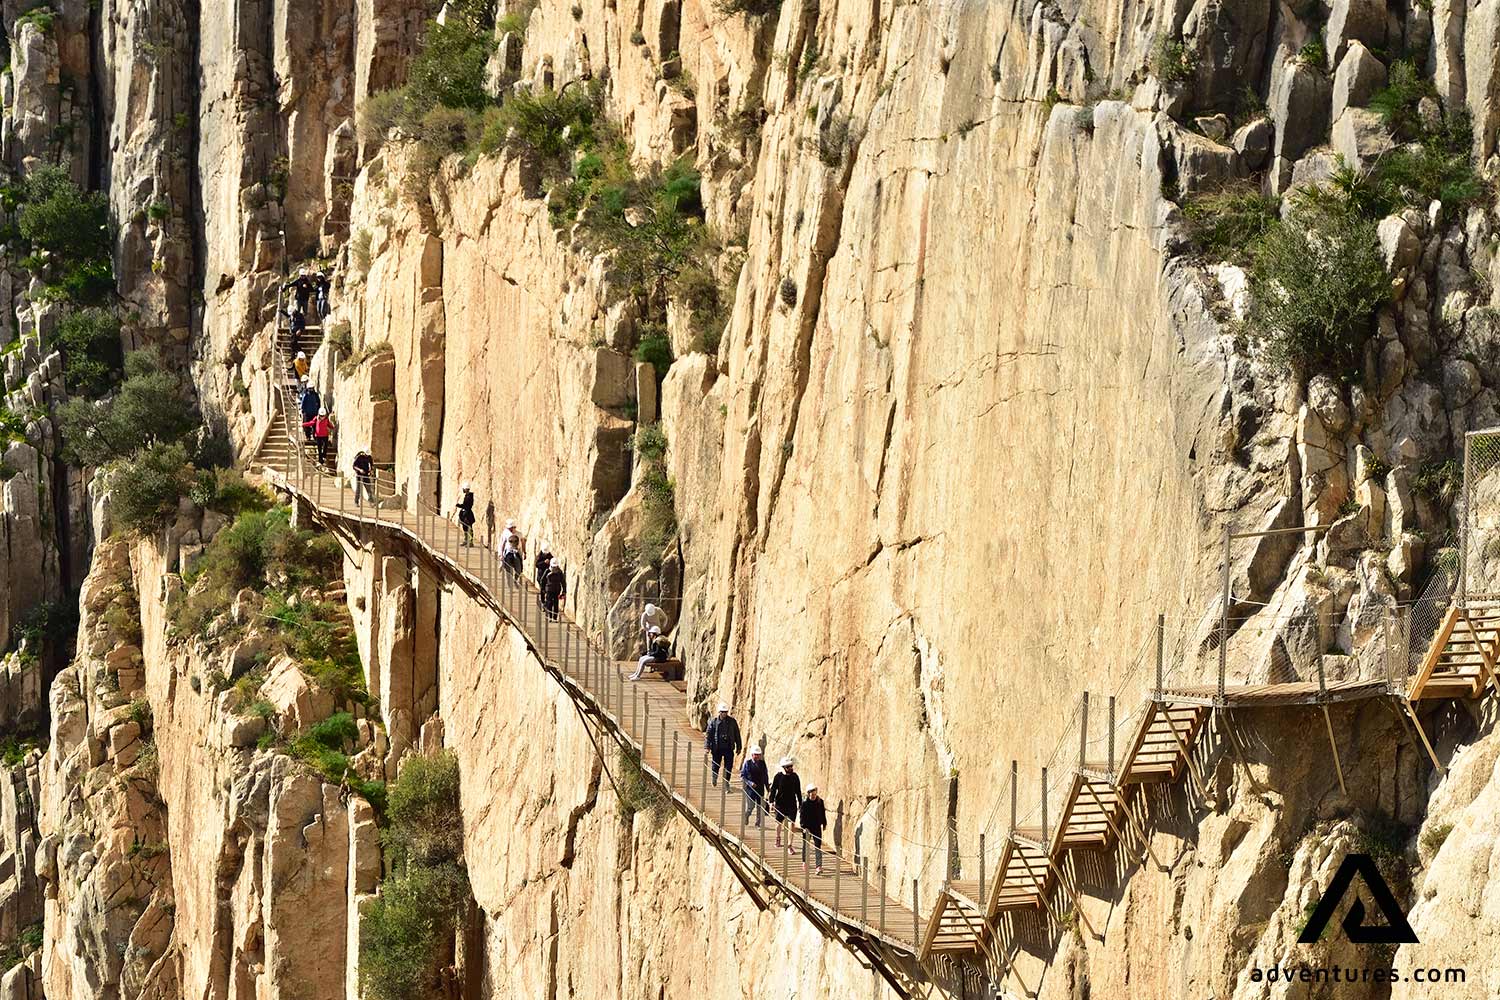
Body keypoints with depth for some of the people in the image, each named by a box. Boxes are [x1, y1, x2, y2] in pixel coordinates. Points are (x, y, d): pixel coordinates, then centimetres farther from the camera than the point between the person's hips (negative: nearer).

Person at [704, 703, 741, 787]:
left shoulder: (732, 721, 1)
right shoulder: (713, 721, -2)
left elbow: (737, 735, 8)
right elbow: (708, 734, -2)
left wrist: (738, 748, 8)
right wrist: (707, 747, -10)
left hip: (728, 748, 0)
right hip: (717, 748, 0)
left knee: (728, 767, -5)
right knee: (716, 765, 11)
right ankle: (714, 777, 42)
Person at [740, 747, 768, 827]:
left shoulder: (762, 763, 7)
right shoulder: (747, 763, -3)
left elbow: (765, 776, 15)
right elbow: (742, 776, -3)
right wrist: (750, 783, -16)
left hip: (760, 789, 3)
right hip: (750, 789, -3)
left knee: (760, 807, 2)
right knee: (750, 806, -5)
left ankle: (758, 823, 12)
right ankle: (746, 816, 25)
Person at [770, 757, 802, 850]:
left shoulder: (794, 776, 0)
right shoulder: (779, 776, -6)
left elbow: (798, 790, 9)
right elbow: (773, 789, -2)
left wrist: (800, 802, 11)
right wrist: (772, 801, -8)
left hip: (792, 804, 0)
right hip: (780, 803, 0)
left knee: (791, 825, -8)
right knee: (779, 823, 17)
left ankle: (789, 846, -5)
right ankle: (778, 838, 45)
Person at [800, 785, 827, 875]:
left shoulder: (820, 802, 1)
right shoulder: (805, 802, -8)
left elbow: (823, 814, 11)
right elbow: (802, 816, -8)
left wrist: (824, 824, 12)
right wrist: (803, 827, -14)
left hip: (817, 827, 1)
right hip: (807, 827, -1)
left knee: (818, 846, -6)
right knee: (806, 845, 15)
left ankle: (819, 866, -12)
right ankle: (805, 861, 36)